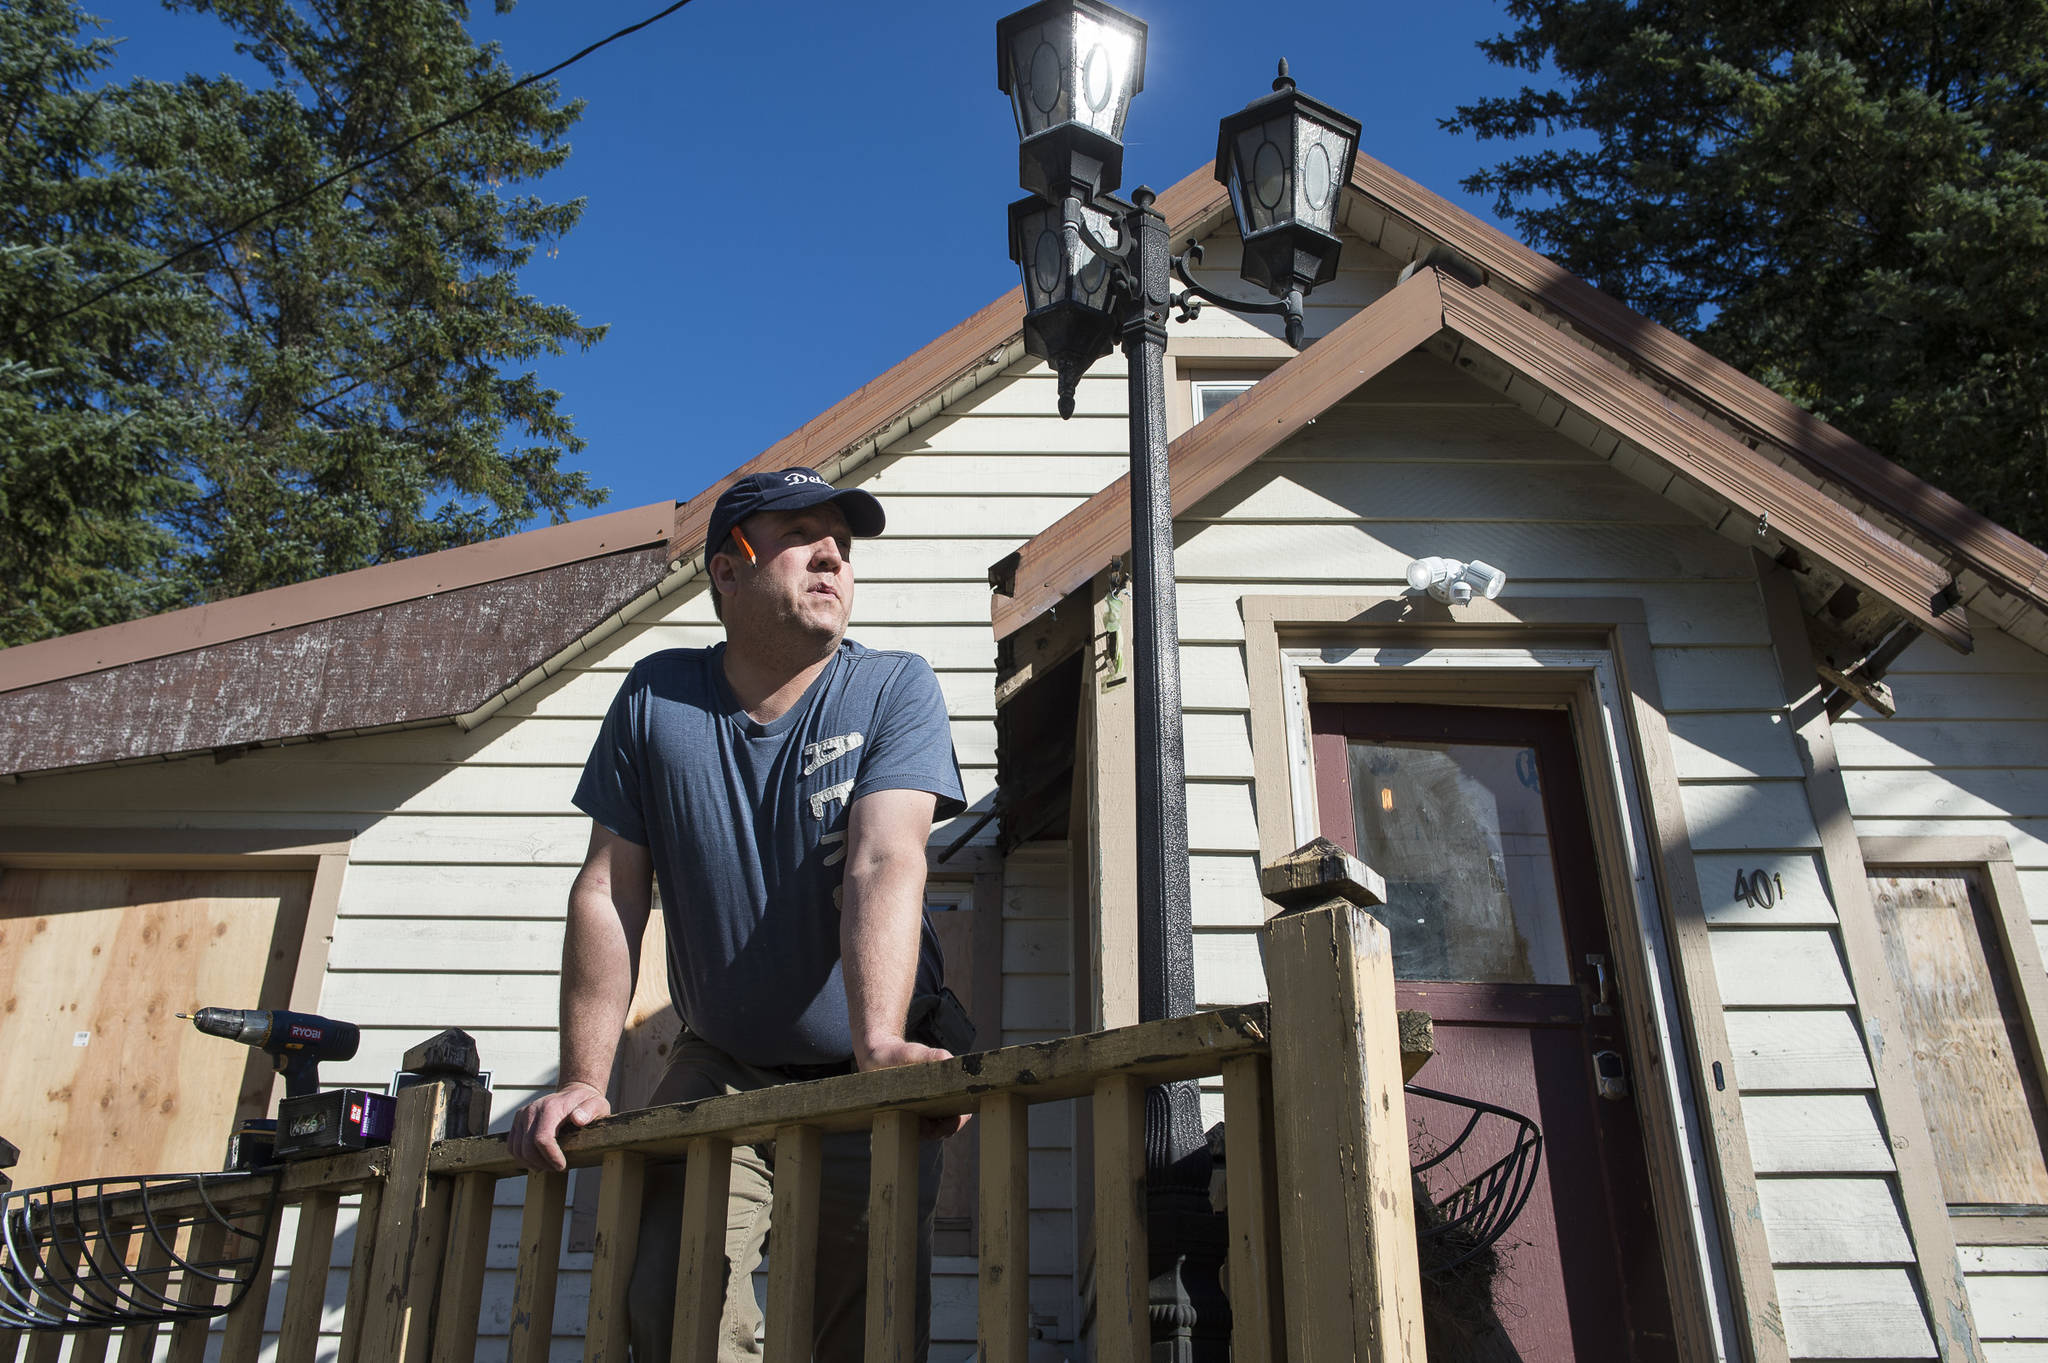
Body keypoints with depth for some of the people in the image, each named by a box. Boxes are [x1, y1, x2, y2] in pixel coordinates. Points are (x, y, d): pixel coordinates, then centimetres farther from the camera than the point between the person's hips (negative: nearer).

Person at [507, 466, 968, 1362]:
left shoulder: (895, 691, -9)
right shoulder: (657, 698, -3)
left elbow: (883, 866, -24)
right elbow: (610, 894, -4)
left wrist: (880, 1043, -39)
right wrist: (583, 1080, -10)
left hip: (862, 1083, -1)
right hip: (717, 1072, 2)